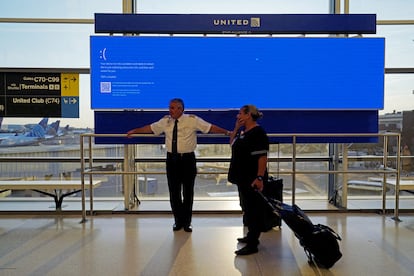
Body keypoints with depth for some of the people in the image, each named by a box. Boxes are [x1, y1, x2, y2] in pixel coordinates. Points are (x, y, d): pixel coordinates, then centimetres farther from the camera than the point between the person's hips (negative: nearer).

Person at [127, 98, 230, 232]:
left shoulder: (192, 120, -7)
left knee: (188, 192, 8)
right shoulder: (165, 121, 4)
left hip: (188, 159, -3)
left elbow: (211, 127, -9)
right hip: (172, 159, 3)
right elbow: (150, 128, 15)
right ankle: (178, 221, 26)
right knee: (174, 192, 9)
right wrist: (134, 131, 19)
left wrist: (227, 132, -15)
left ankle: (187, 222, 24)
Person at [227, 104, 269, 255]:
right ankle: (251, 236, 34)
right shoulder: (243, 130, 11)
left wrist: (260, 177, -30)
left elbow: (262, 157, -24)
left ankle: (252, 245, 6)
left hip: (252, 179, -10)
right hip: (242, 177, 10)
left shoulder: (258, 133, -18)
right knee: (247, 207, 19)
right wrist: (236, 128, 8)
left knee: (253, 209, -2)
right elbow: (232, 144, 21)